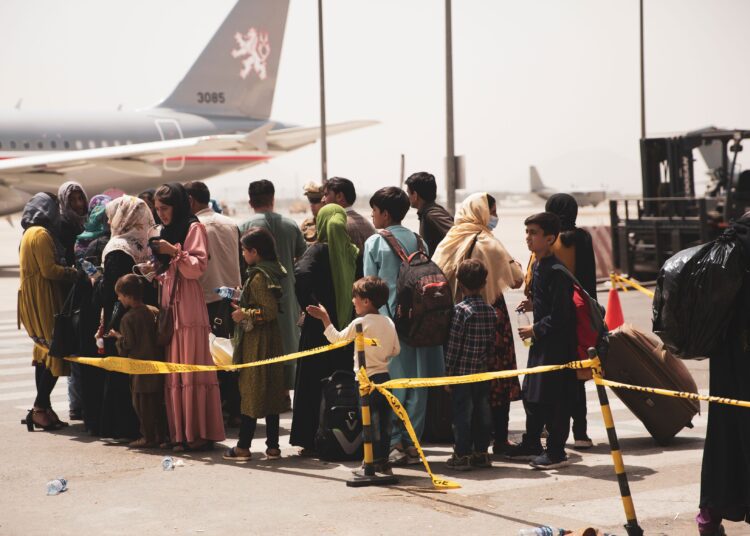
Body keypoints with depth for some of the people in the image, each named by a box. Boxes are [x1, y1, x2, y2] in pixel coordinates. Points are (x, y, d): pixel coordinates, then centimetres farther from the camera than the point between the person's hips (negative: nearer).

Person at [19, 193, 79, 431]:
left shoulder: (30, 233, 19)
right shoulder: (41, 234, -13)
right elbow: (49, 270, -19)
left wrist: (66, 269, 9)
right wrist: (73, 273, -7)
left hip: (35, 301, 10)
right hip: (43, 302, -10)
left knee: (44, 353, 12)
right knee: (55, 353, -9)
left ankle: (42, 409, 13)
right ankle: (40, 409, -10)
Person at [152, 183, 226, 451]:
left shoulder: (193, 228, -1)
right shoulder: (166, 232, 22)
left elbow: (197, 267, -9)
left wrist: (174, 252, -18)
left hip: (188, 306, -8)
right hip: (168, 307, 8)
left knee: (193, 368, -10)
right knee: (172, 372, 2)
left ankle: (201, 432, -9)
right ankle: (180, 432, 3)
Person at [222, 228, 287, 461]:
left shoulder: (258, 277, -17)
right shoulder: (270, 272, 11)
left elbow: (270, 311, -23)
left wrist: (245, 314, -13)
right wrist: (242, 304, 18)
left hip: (256, 343, -9)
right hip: (271, 340, 9)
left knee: (251, 392, -3)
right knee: (269, 393, 10)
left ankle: (243, 447, 2)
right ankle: (273, 446, 13)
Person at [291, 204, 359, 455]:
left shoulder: (318, 250, -9)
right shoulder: (353, 251, 4)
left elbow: (301, 274, -27)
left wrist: (308, 305, -16)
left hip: (319, 328, -4)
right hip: (346, 326, 4)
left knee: (314, 384, 4)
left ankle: (312, 441, 4)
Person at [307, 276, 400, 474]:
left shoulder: (359, 323, -13)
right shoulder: (389, 322, 5)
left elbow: (336, 338, -3)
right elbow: (396, 350, 11)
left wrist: (325, 318, 6)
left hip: (368, 379, -6)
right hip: (384, 376, 6)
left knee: (371, 422, -1)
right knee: (384, 422, 10)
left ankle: (376, 462, 1)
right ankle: (383, 462, 16)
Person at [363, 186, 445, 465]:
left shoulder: (374, 243, -4)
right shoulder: (419, 242, 7)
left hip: (386, 319, -3)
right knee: (416, 381, 7)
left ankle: (394, 443, 1)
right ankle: (412, 442, 9)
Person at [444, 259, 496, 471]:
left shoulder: (461, 310, -13)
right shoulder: (490, 310, 5)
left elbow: (454, 344, -13)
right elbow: (492, 343, 10)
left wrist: (448, 373, -7)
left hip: (462, 372, -6)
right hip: (483, 372, 6)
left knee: (462, 413, -1)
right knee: (482, 412, 11)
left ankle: (462, 455, 2)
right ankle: (481, 452, 17)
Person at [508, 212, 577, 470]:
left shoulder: (556, 270, -19)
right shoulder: (537, 265, 10)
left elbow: (560, 313, -21)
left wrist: (536, 330, -15)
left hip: (557, 344, -10)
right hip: (540, 342, 10)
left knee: (554, 398, -3)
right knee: (531, 394, 16)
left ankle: (556, 451, 5)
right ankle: (531, 444, 29)